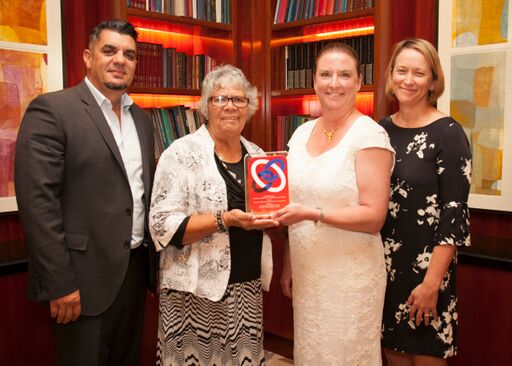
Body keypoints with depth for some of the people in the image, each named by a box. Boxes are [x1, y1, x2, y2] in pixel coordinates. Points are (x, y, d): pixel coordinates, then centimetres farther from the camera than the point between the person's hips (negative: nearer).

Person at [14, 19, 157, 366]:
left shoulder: (141, 118, 11)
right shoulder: (52, 110, -10)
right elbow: (38, 201, -16)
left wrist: (153, 257, 12)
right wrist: (59, 283, -18)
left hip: (136, 268, 7)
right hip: (86, 274, -6)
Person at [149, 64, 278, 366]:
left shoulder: (256, 154, 8)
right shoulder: (183, 153, -10)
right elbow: (163, 226, -16)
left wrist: (269, 216, -4)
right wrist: (224, 220, -25)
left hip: (249, 286, 5)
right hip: (197, 290, -5)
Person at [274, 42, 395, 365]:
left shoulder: (370, 135, -13)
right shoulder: (302, 133, 6)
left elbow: (374, 217, -17)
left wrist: (312, 214, -26)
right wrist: (288, 263, 14)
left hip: (351, 275, -5)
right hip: (306, 272, 6)